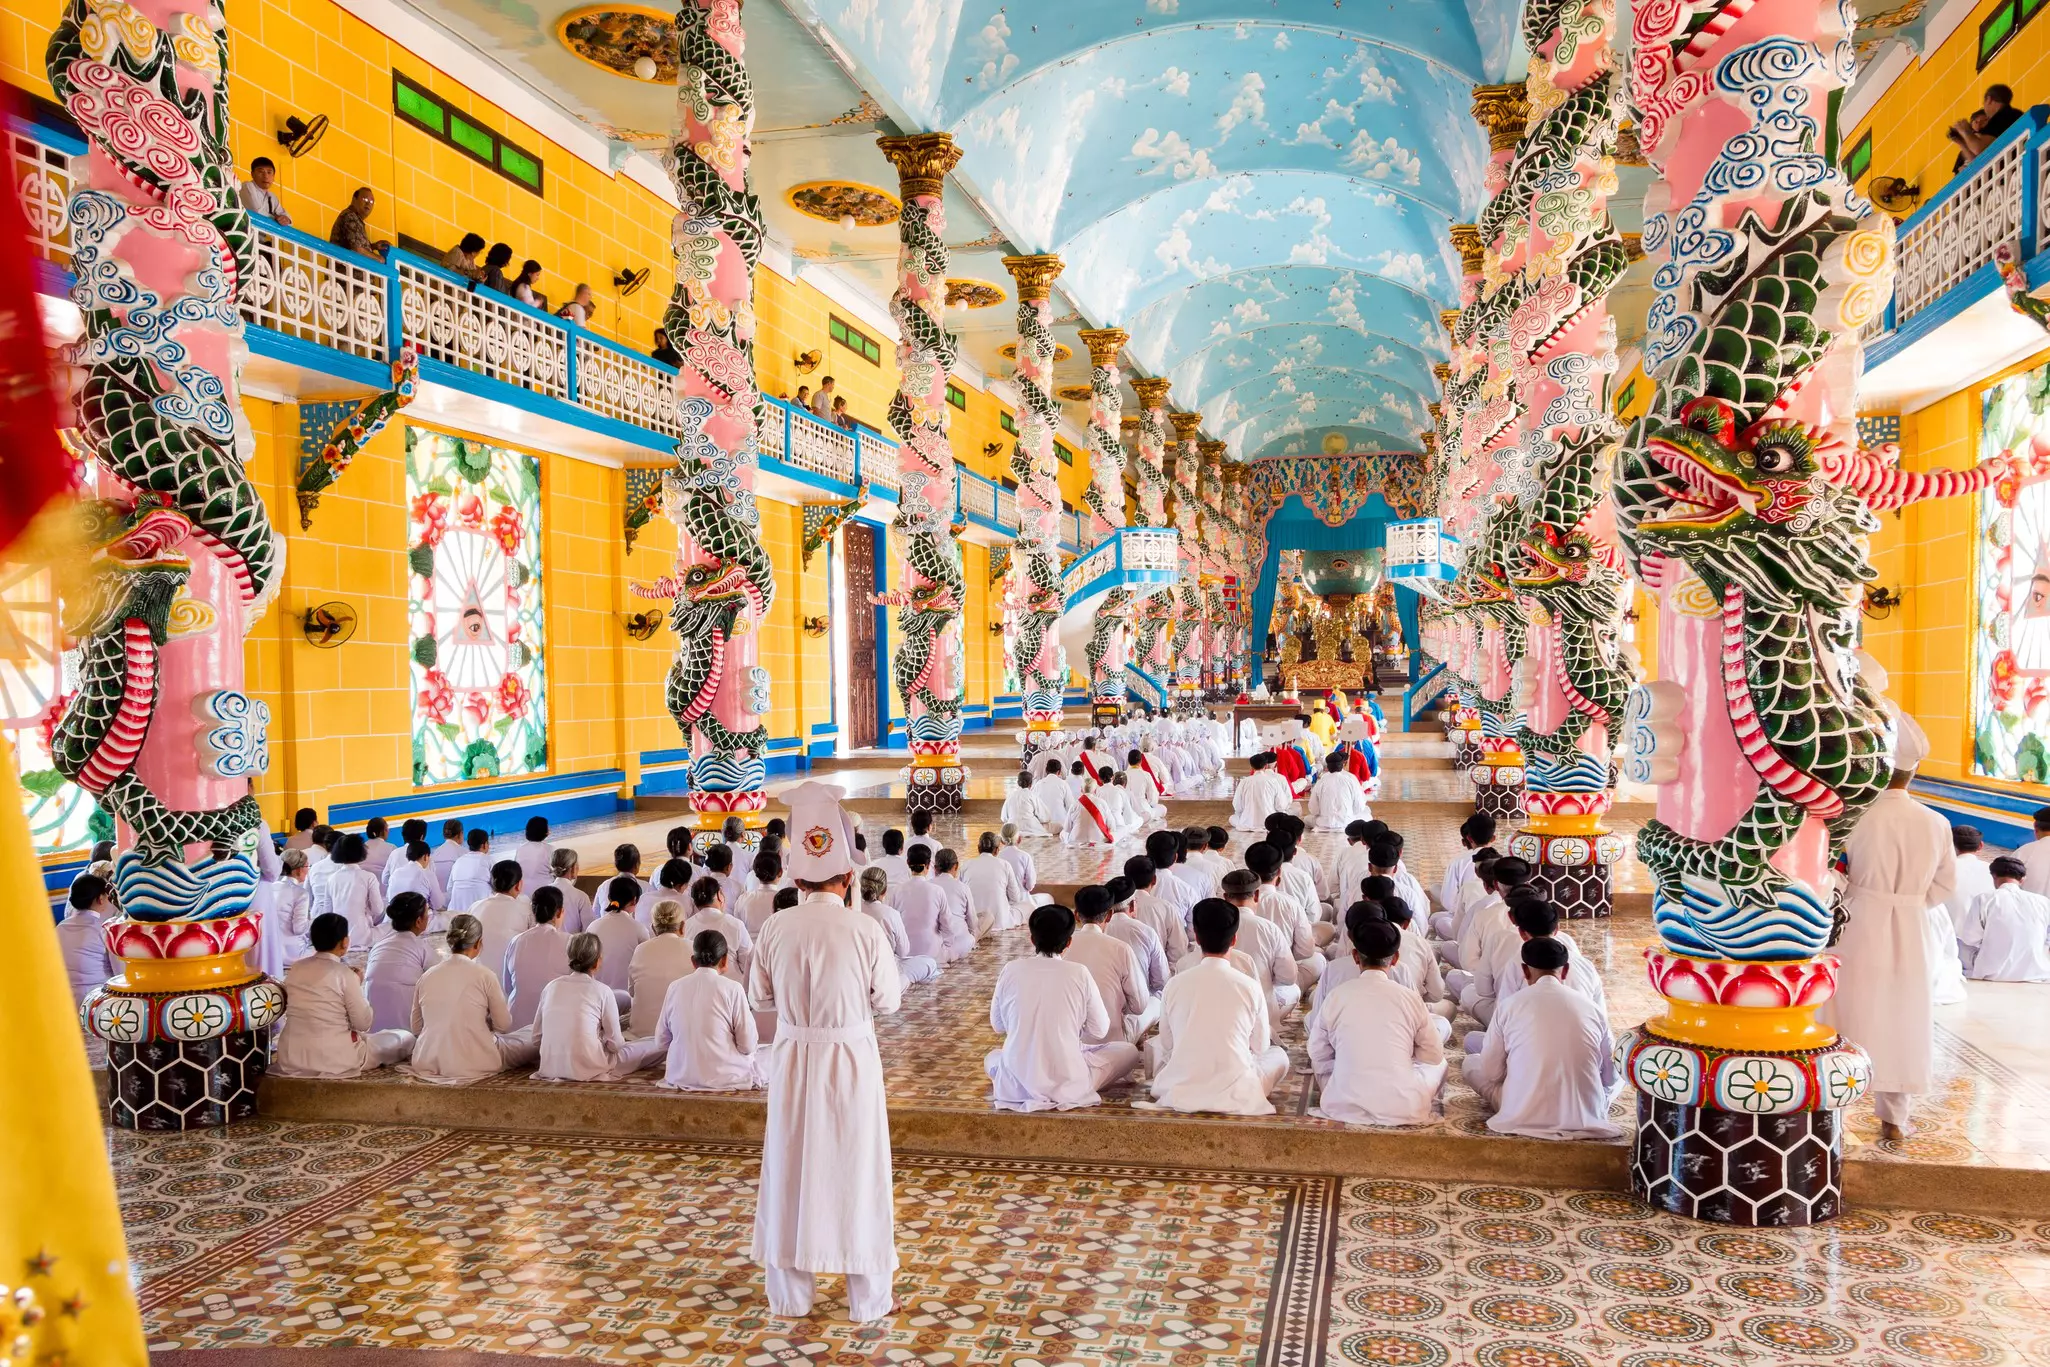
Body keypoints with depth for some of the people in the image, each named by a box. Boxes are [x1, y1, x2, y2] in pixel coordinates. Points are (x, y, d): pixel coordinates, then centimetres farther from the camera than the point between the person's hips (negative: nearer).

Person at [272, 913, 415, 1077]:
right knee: (405, 1038, 8)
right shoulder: (344, 974, -13)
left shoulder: (295, 969, 4)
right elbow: (363, 1024, -7)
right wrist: (357, 985, 4)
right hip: (334, 1060, -7)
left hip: (291, 1058, 7)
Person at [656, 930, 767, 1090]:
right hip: (724, 1077, -5)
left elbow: (661, 1041, 7)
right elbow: (747, 1046, -10)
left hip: (680, 1076, 5)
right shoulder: (732, 989, -11)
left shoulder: (675, 987, 1)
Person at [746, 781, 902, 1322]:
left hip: (794, 1059, 2)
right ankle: (867, 1298, 21)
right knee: (856, 1170, 10)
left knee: (791, 1168, 15)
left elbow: (759, 997, 3)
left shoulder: (776, 928, -9)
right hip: (852, 1059, -2)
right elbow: (888, 1000, -5)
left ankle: (789, 1294, 27)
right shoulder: (865, 931, -16)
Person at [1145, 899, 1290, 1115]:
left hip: (1178, 1095, 1)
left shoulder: (1175, 985, -4)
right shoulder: (1249, 987, -8)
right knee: (1279, 1055, 25)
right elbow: (1260, 1047, 5)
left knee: (1157, 1046, 31)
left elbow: (1167, 1044, 7)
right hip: (1236, 1098, -1)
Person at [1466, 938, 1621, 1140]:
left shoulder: (1510, 1005, -1)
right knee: (1618, 1077, 32)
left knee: (1472, 1064, 21)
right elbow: (1611, 1077, 13)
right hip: (1586, 1119, 2)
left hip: (1524, 1119, -2)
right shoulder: (1593, 1009, 3)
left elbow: (1491, 1073, 5)